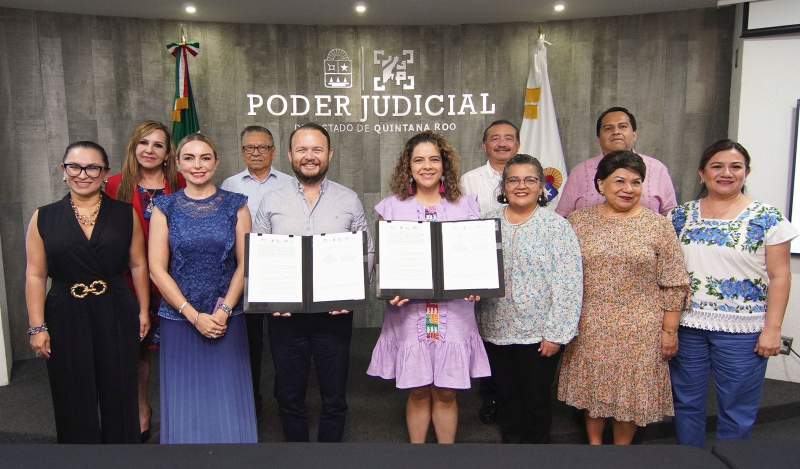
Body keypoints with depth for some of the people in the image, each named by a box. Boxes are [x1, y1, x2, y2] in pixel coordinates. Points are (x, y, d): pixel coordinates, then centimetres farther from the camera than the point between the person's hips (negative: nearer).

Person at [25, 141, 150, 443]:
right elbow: (35, 275, 0)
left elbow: (138, 265, 5)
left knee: (119, 396, 11)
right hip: (65, 317, 0)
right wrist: (37, 327, -4)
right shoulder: (44, 218, 1)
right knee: (74, 401, 11)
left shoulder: (126, 214, 1)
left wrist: (143, 310, 2)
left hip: (116, 315, 0)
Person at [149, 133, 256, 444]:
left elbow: (245, 263, 0)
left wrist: (225, 310, -10)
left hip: (227, 319, 0)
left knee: (228, 401, 5)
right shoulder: (165, 208, 2)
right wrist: (194, 315, -9)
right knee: (184, 401, 10)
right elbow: (157, 269, -2)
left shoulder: (235, 205, 2)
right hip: (179, 319, 1)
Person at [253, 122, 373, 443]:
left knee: (334, 397, 11)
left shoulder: (349, 200, 2)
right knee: (289, 396, 14)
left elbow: (366, 251, 3)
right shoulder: (272, 200, 3)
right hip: (284, 312, 1)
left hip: (335, 312, 0)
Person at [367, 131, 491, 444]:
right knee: (418, 392, 9)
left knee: (446, 392, 8)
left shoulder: (466, 205, 8)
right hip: (408, 309, 0)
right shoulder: (392, 207, 5)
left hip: (454, 309, 1)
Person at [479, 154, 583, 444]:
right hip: (496, 331, 3)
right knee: (506, 398, 18)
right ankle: (510, 440, 38)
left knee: (537, 401, 12)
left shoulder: (556, 226, -7)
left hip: (539, 333, -3)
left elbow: (568, 284, -11)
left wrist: (556, 333, -14)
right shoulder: (488, 223, 5)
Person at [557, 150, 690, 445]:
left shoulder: (658, 225, -3)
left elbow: (673, 284, -2)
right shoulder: (578, 221, 0)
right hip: (589, 326, 1)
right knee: (593, 387, 13)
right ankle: (594, 443, 33)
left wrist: (669, 330, -4)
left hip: (640, 329, -1)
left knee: (631, 390, 9)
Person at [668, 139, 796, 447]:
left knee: (736, 410, 9)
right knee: (686, 402, 14)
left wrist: (772, 328, -8)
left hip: (742, 330, -2)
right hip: (687, 325, 3)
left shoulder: (768, 219, -3)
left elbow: (779, 277, -4)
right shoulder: (681, 216, 4)